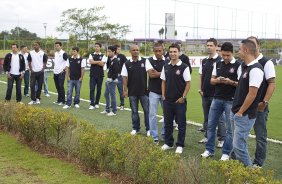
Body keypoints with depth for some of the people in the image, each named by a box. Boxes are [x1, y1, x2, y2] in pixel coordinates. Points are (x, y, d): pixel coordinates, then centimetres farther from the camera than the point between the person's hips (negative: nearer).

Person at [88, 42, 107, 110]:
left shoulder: (103, 56, 4)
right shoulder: (91, 55, 9)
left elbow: (102, 64, -10)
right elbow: (90, 61, -10)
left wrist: (94, 62, -8)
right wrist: (99, 61, -8)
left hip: (100, 75, 0)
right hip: (93, 74, 0)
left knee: (99, 90, 6)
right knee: (92, 89, -6)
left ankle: (97, 103, 17)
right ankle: (92, 104, -6)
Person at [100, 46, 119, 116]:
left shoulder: (115, 61, -16)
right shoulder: (111, 60, 12)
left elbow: (116, 72, -21)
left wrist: (112, 79, -18)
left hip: (112, 81, -10)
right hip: (108, 80, 10)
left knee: (112, 95, -2)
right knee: (106, 94, 16)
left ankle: (114, 111, 8)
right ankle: (107, 109, 27)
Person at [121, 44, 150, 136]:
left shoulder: (145, 61, -1)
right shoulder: (127, 64, 2)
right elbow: (125, 78, 3)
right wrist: (125, 90, -2)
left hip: (144, 90, -1)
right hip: (132, 91, 1)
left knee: (147, 110, 4)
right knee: (134, 111, 10)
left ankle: (148, 129, 15)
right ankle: (135, 128, 23)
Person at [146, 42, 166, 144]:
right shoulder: (149, 60, -2)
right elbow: (151, 74, -13)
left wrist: (157, 73, -11)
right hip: (154, 91, -2)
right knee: (153, 114, 2)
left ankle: (165, 134, 25)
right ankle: (154, 137, 12)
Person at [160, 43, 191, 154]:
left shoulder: (184, 67, -9)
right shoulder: (166, 67, 5)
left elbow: (188, 83, -8)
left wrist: (183, 97, -11)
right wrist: (163, 95, 5)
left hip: (180, 101, -4)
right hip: (167, 100, 5)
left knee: (181, 124, 5)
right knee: (167, 123, 13)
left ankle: (180, 145, 16)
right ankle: (168, 143, 26)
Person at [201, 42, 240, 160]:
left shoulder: (238, 65, -7)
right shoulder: (218, 64, 8)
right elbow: (212, 80, 13)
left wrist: (231, 82, -23)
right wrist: (217, 80, -9)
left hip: (231, 101, -5)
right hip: (217, 99, 5)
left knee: (229, 128, 4)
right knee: (211, 125, 9)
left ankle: (226, 153, 16)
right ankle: (209, 150, 22)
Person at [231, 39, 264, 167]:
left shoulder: (255, 69, -19)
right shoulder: (245, 67, 11)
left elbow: (252, 94, -21)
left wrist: (240, 112, -15)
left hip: (245, 115, -9)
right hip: (236, 113, 9)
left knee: (239, 146, -7)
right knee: (237, 144, 17)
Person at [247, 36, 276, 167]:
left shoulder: (266, 63, -6)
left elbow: (272, 84, -10)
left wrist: (264, 102, -17)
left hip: (259, 106, -5)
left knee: (260, 135, 5)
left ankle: (258, 163, 18)